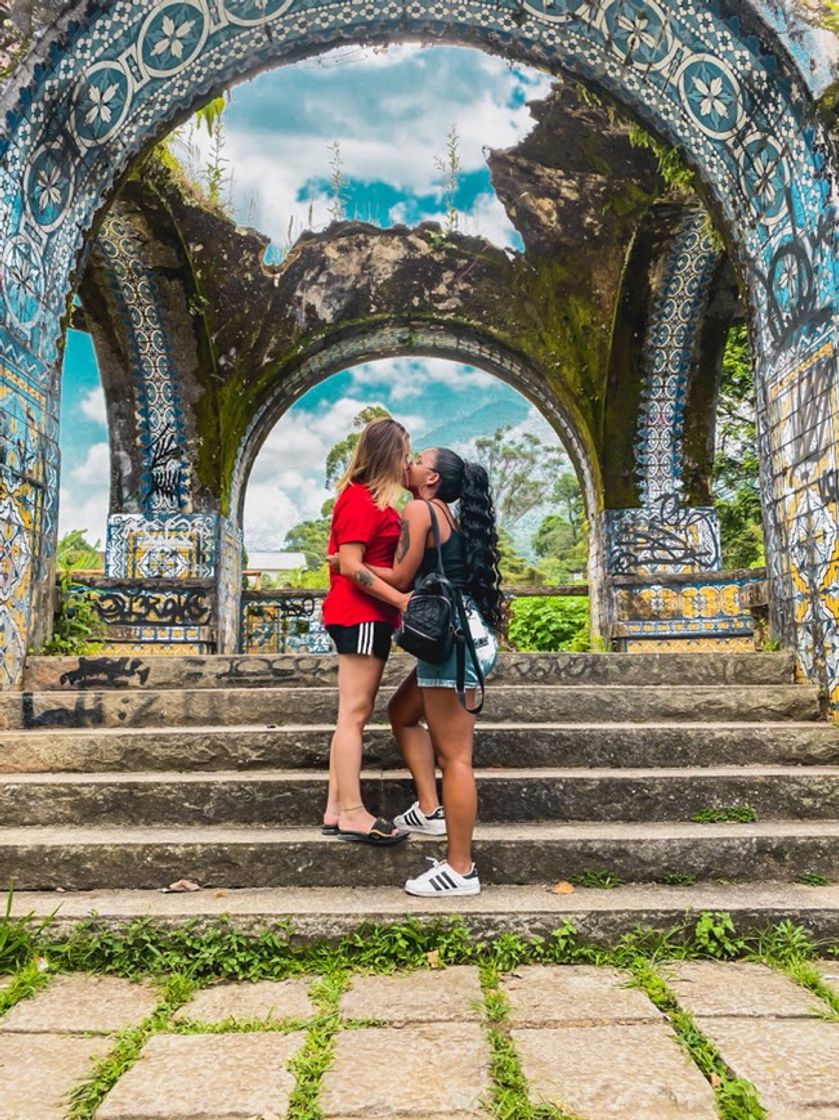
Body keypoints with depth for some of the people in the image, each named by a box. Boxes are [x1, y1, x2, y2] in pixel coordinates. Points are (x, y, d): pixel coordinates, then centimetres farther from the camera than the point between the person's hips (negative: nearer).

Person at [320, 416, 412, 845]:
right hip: (361, 615, -10)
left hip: (368, 616, 10)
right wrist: (401, 599, -21)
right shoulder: (360, 500, -12)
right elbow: (351, 566, -19)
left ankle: (336, 810, 16)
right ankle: (353, 814, 0)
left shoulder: (367, 498, 18)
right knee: (353, 714, -6)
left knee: (354, 714, 10)